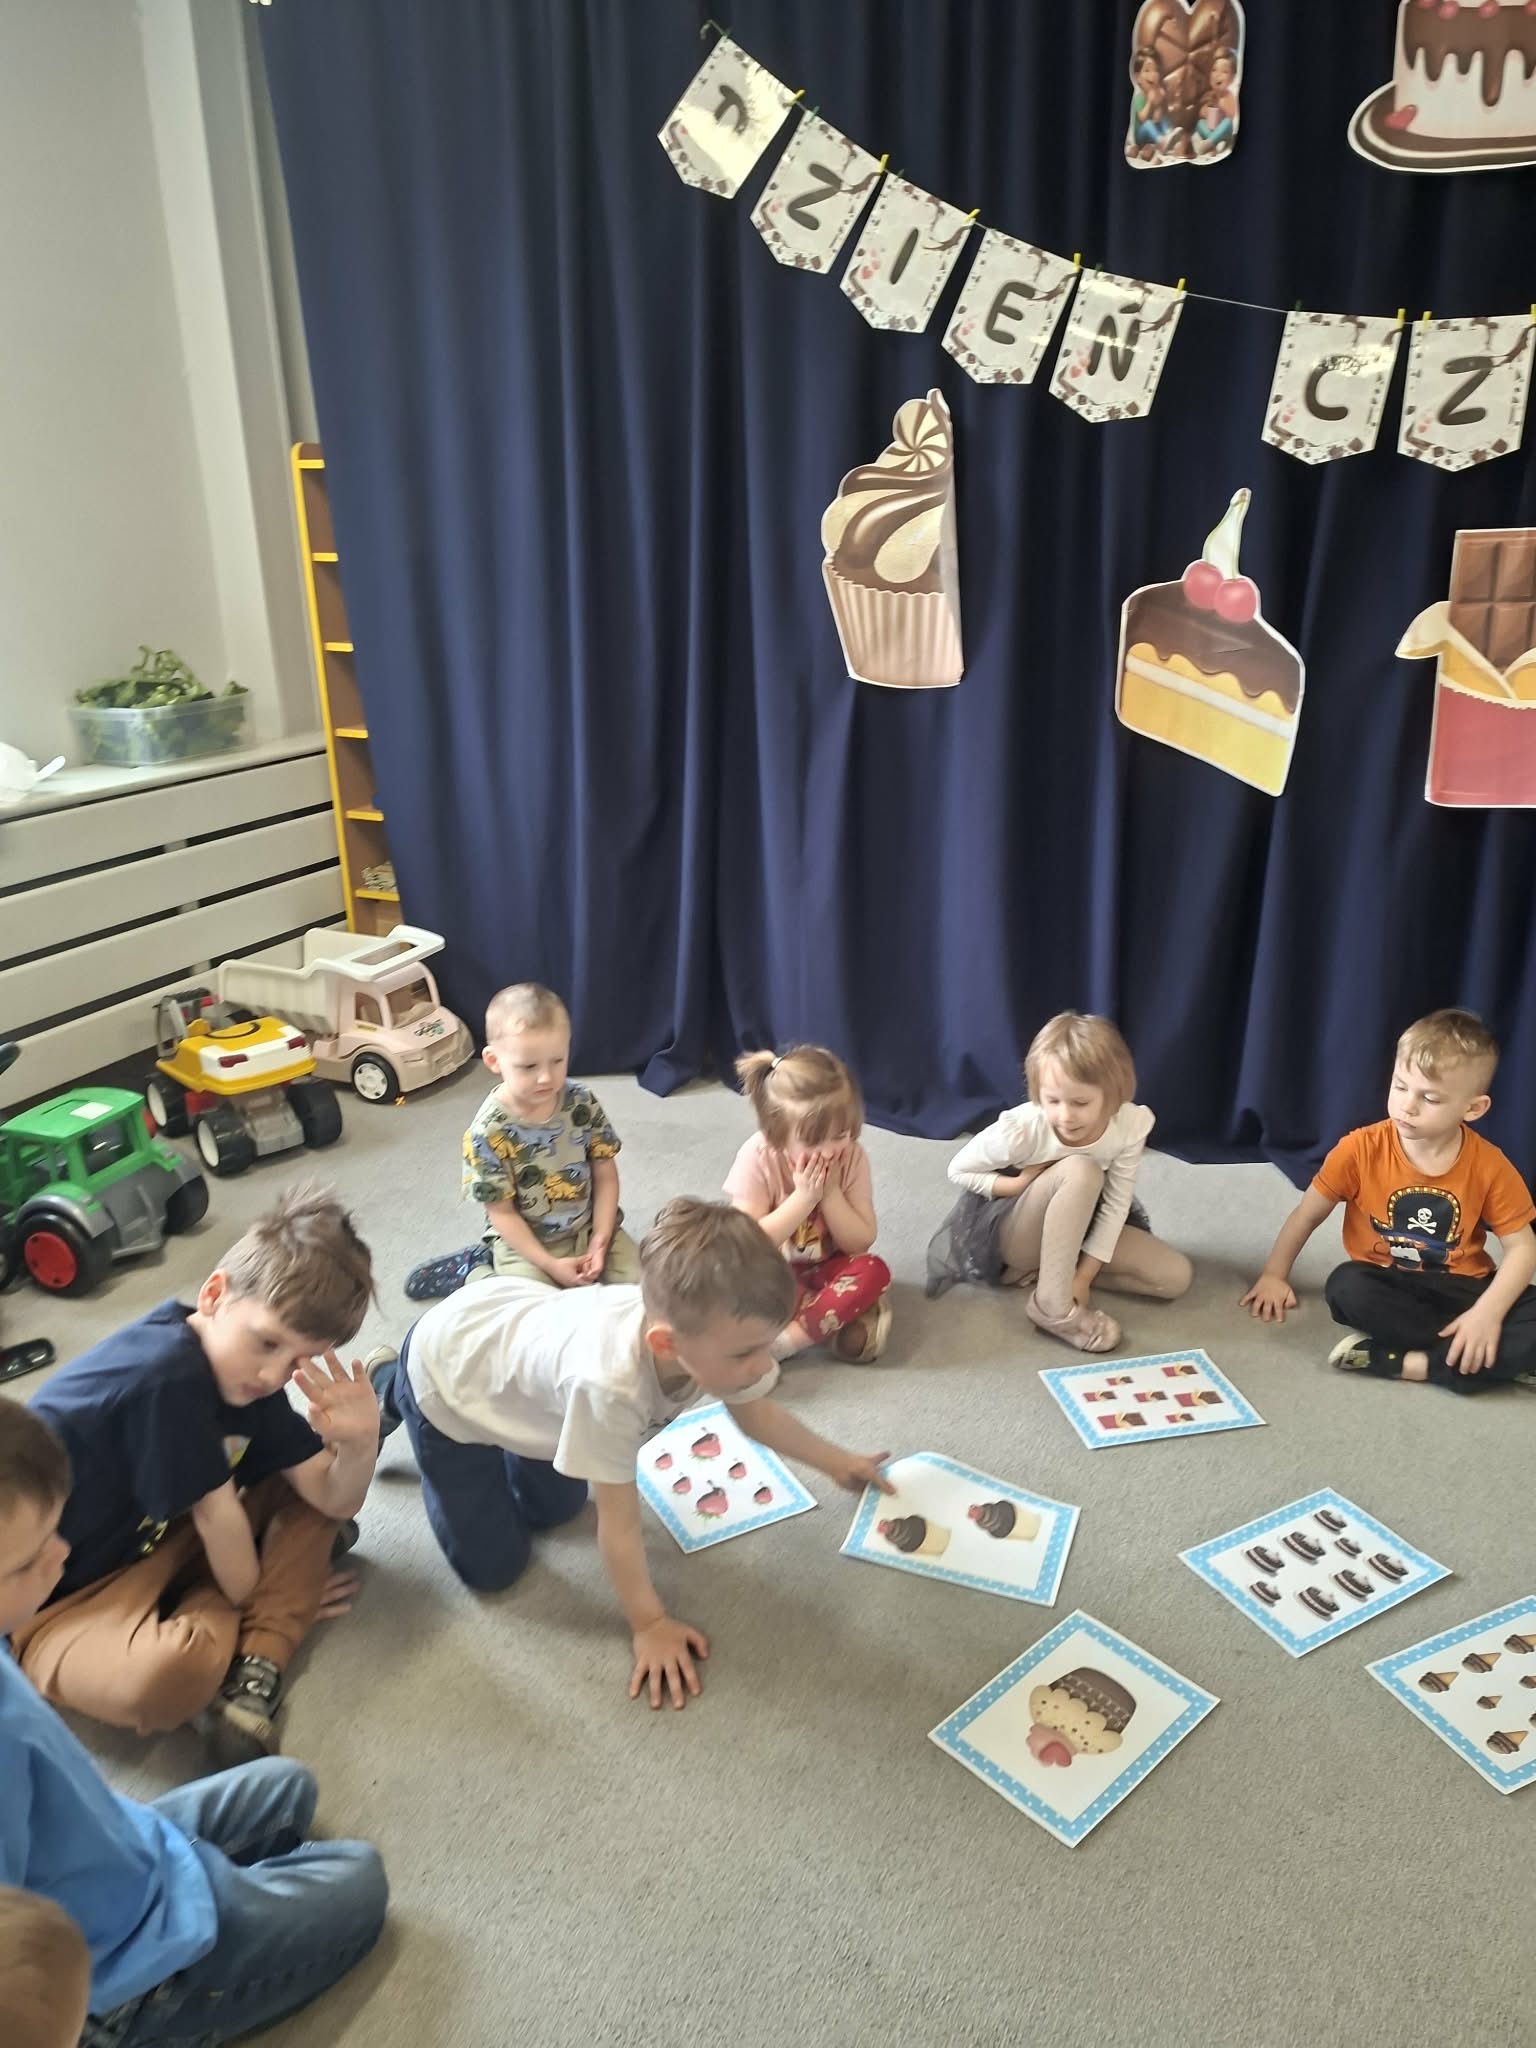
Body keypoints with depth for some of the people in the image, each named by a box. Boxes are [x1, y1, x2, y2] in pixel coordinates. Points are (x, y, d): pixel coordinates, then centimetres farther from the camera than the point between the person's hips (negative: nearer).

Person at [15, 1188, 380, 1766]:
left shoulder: (244, 1370, -3)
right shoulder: (167, 1375, -30)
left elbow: (332, 1498, -1)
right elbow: (216, 1514, -19)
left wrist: (359, 1442, -24)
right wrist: (264, 1602, -2)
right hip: (59, 1602, -10)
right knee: (173, 1675, -41)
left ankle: (256, 1664, -12)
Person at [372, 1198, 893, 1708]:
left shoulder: (703, 1333, -27)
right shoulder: (611, 1382, -47)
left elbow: (757, 1414, -2)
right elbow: (619, 1524, -30)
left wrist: (838, 1463, 6)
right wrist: (649, 1624, -17)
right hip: (446, 1376, -6)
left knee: (554, 1509, 22)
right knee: (493, 1568, 8)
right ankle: (389, 1395, 20)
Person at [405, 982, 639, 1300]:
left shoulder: (582, 1102, -11)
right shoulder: (489, 1131, -22)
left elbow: (606, 1175, -3)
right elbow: (501, 1213, -15)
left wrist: (600, 1240, -13)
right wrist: (549, 1265, -20)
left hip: (588, 1228, 4)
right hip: (524, 1241, -4)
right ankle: (476, 1270, 9)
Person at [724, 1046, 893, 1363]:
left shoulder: (852, 1158, -14)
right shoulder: (757, 1158, -21)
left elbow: (860, 1243, -13)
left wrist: (830, 1193, -26)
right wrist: (803, 1198, -30)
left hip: (826, 1270, 2)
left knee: (873, 1270, -29)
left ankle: (783, 1342, -31)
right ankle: (842, 1314, -24)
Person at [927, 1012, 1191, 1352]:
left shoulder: (1131, 1124, -23)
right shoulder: (1020, 1129, -30)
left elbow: (1116, 1204, -15)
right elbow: (958, 1170, -14)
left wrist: (1084, 1275, -19)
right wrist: (1020, 1184, -29)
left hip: (1078, 1228, 5)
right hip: (1011, 1233, -5)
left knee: (1176, 1277, -10)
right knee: (1080, 1172, -35)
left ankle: (1041, 1271, -6)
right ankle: (1053, 1305, -26)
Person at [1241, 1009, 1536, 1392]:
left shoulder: (1489, 1167, -10)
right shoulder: (1361, 1149, -12)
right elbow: (1307, 1214, -2)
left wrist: (1487, 1314, -23)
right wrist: (1274, 1275, -4)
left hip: (1460, 1289, 1)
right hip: (1387, 1285, 0)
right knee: (1346, 1287, -35)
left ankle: (1404, 1362, -27)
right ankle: (1495, 1358, -23)